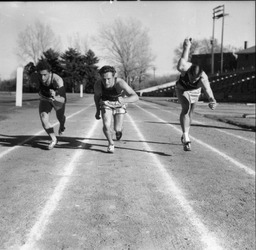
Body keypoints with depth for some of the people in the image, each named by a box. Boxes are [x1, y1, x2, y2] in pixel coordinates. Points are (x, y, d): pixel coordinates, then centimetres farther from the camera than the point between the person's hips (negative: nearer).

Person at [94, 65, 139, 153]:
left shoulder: (120, 83, -39)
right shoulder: (98, 84, -30)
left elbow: (135, 97, -46)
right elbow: (96, 96, -6)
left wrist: (124, 100, -64)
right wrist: (97, 111, 2)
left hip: (119, 104, -1)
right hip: (106, 103, 1)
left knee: (117, 129, -4)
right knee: (106, 125, -17)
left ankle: (119, 130, 36)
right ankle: (111, 143, 12)